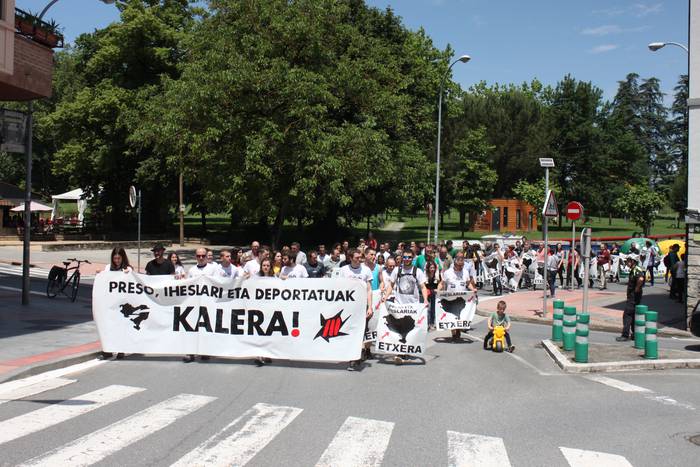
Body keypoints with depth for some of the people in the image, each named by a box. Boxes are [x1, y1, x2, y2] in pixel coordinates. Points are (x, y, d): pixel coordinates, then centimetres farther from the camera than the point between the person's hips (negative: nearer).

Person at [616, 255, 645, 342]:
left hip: (634, 296, -11)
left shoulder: (636, 270, -19)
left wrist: (637, 288, -26)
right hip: (631, 296, 11)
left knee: (627, 315, -9)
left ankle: (625, 335, -8)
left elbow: (641, 279, -40)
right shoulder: (633, 270, 14)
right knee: (633, 315, 16)